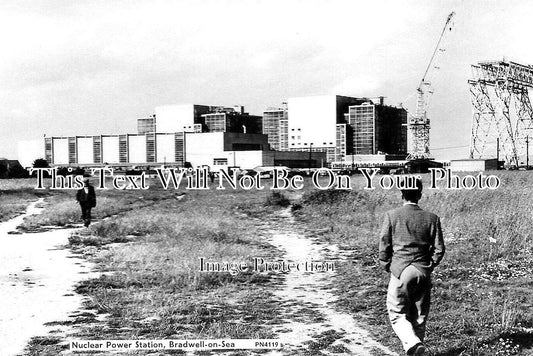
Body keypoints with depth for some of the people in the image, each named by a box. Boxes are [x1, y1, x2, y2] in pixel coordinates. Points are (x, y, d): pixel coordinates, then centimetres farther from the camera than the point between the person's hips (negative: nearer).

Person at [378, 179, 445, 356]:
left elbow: (384, 246, -3)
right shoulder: (431, 218, -1)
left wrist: (387, 267, 12)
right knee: (419, 317, 14)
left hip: (400, 271, -2)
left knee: (397, 314, 6)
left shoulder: (391, 216, -6)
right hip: (423, 273, 2)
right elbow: (439, 249, 1)